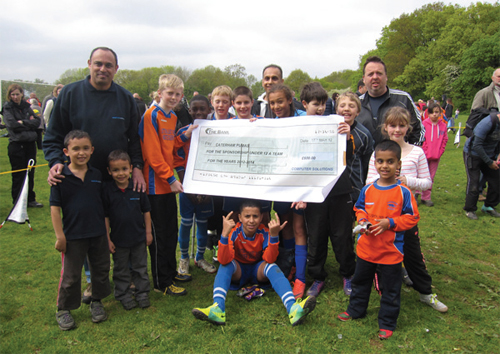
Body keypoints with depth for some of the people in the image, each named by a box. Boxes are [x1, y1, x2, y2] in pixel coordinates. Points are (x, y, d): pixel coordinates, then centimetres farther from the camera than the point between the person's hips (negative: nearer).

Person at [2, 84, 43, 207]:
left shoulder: (26, 106, 12)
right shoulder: (7, 108, 0)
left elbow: (37, 121, 1)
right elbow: (12, 124, -14)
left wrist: (23, 122, -12)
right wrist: (29, 124, -7)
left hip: (30, 143, 4)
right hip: (16, 145, -4)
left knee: (30, 173, 10)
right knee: (18, 175, 2)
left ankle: (30, 199, 20)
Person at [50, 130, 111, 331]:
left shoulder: (96, 175, 0)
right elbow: (55, 207, -9)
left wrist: (106, 230, 8)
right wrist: (59, 235, -11)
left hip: (98, 234, 4)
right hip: (73, 236, -3)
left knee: (101, 269, 15)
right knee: (70, 275, 9)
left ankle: (97, 302, 35)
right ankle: (63, 310, 28)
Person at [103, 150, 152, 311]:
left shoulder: (137, 188, -7)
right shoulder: (107, 190, -11)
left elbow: (146, 211, 3)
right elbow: (105, 216, -6)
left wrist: (148, 232, 3)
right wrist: (107, 239, -6)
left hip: (139, 237, 1)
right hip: (118, 239, -1)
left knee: (140, 267, 14)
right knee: (121, 270, 14)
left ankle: (142, 293, 29)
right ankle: (123, 295, 30)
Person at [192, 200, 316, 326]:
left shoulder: (264, 232, -17)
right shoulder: (234, 232, -21)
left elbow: (269, 259, -28)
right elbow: (224, 260, -34)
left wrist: (274, 235, -40)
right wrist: (224, 234, -46)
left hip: (258, 271, 0)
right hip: (238, 271, 0)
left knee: (272, 267, -31)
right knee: (227, 264, -31)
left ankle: (292, 308, -52)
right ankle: (218, 308, -48)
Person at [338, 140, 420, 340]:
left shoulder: (403, 192, -13)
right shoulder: (367, 189, -3)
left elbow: (412, 217, -8)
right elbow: (359, 208, 12)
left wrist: (390, 223, -20)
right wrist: (362, 220, -8)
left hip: (391, 250, -4)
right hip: (366, 247, 4)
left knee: (391, 288, 11)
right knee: (360, 281, 22)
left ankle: (387, 323, 28)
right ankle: (356, 310, 43)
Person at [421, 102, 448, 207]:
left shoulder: (443, 125, 5)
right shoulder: (424, 124, -5)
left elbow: (444, 140, 9)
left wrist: (440, 152, -1)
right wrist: (423, 152, -12)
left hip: (436, 157, 3)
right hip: (424, 156, -3)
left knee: (430, 178, 9)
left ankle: (426, 197, 18)